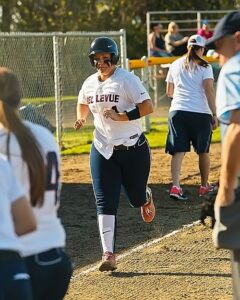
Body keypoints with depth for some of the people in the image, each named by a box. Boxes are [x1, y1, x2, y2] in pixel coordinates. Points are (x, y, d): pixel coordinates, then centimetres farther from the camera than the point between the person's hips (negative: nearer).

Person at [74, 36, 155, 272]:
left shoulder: (127, 80, -12)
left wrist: (121, 117, -25)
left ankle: (146, 198, 51)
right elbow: (83, 104, 25)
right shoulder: (89, 84, 5)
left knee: (136, 197, 10)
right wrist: (81, 119, 5)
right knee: (105, 203, -6)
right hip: (102, 150, 4)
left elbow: (147, 107, -17)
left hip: (133, 149, -3)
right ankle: (108, 255, -9)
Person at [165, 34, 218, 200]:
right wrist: (214, 114, -9)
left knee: (178, 151, -2)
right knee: (203, 151, 14)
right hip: (200, 112, -3)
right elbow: (209, 90, -11)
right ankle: (205, 186, 26)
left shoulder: (175, 65, 11)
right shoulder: (204, 67, -1)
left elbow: (169, 92, 19)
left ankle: (175, 186, -20)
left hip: (177, 111, 3)